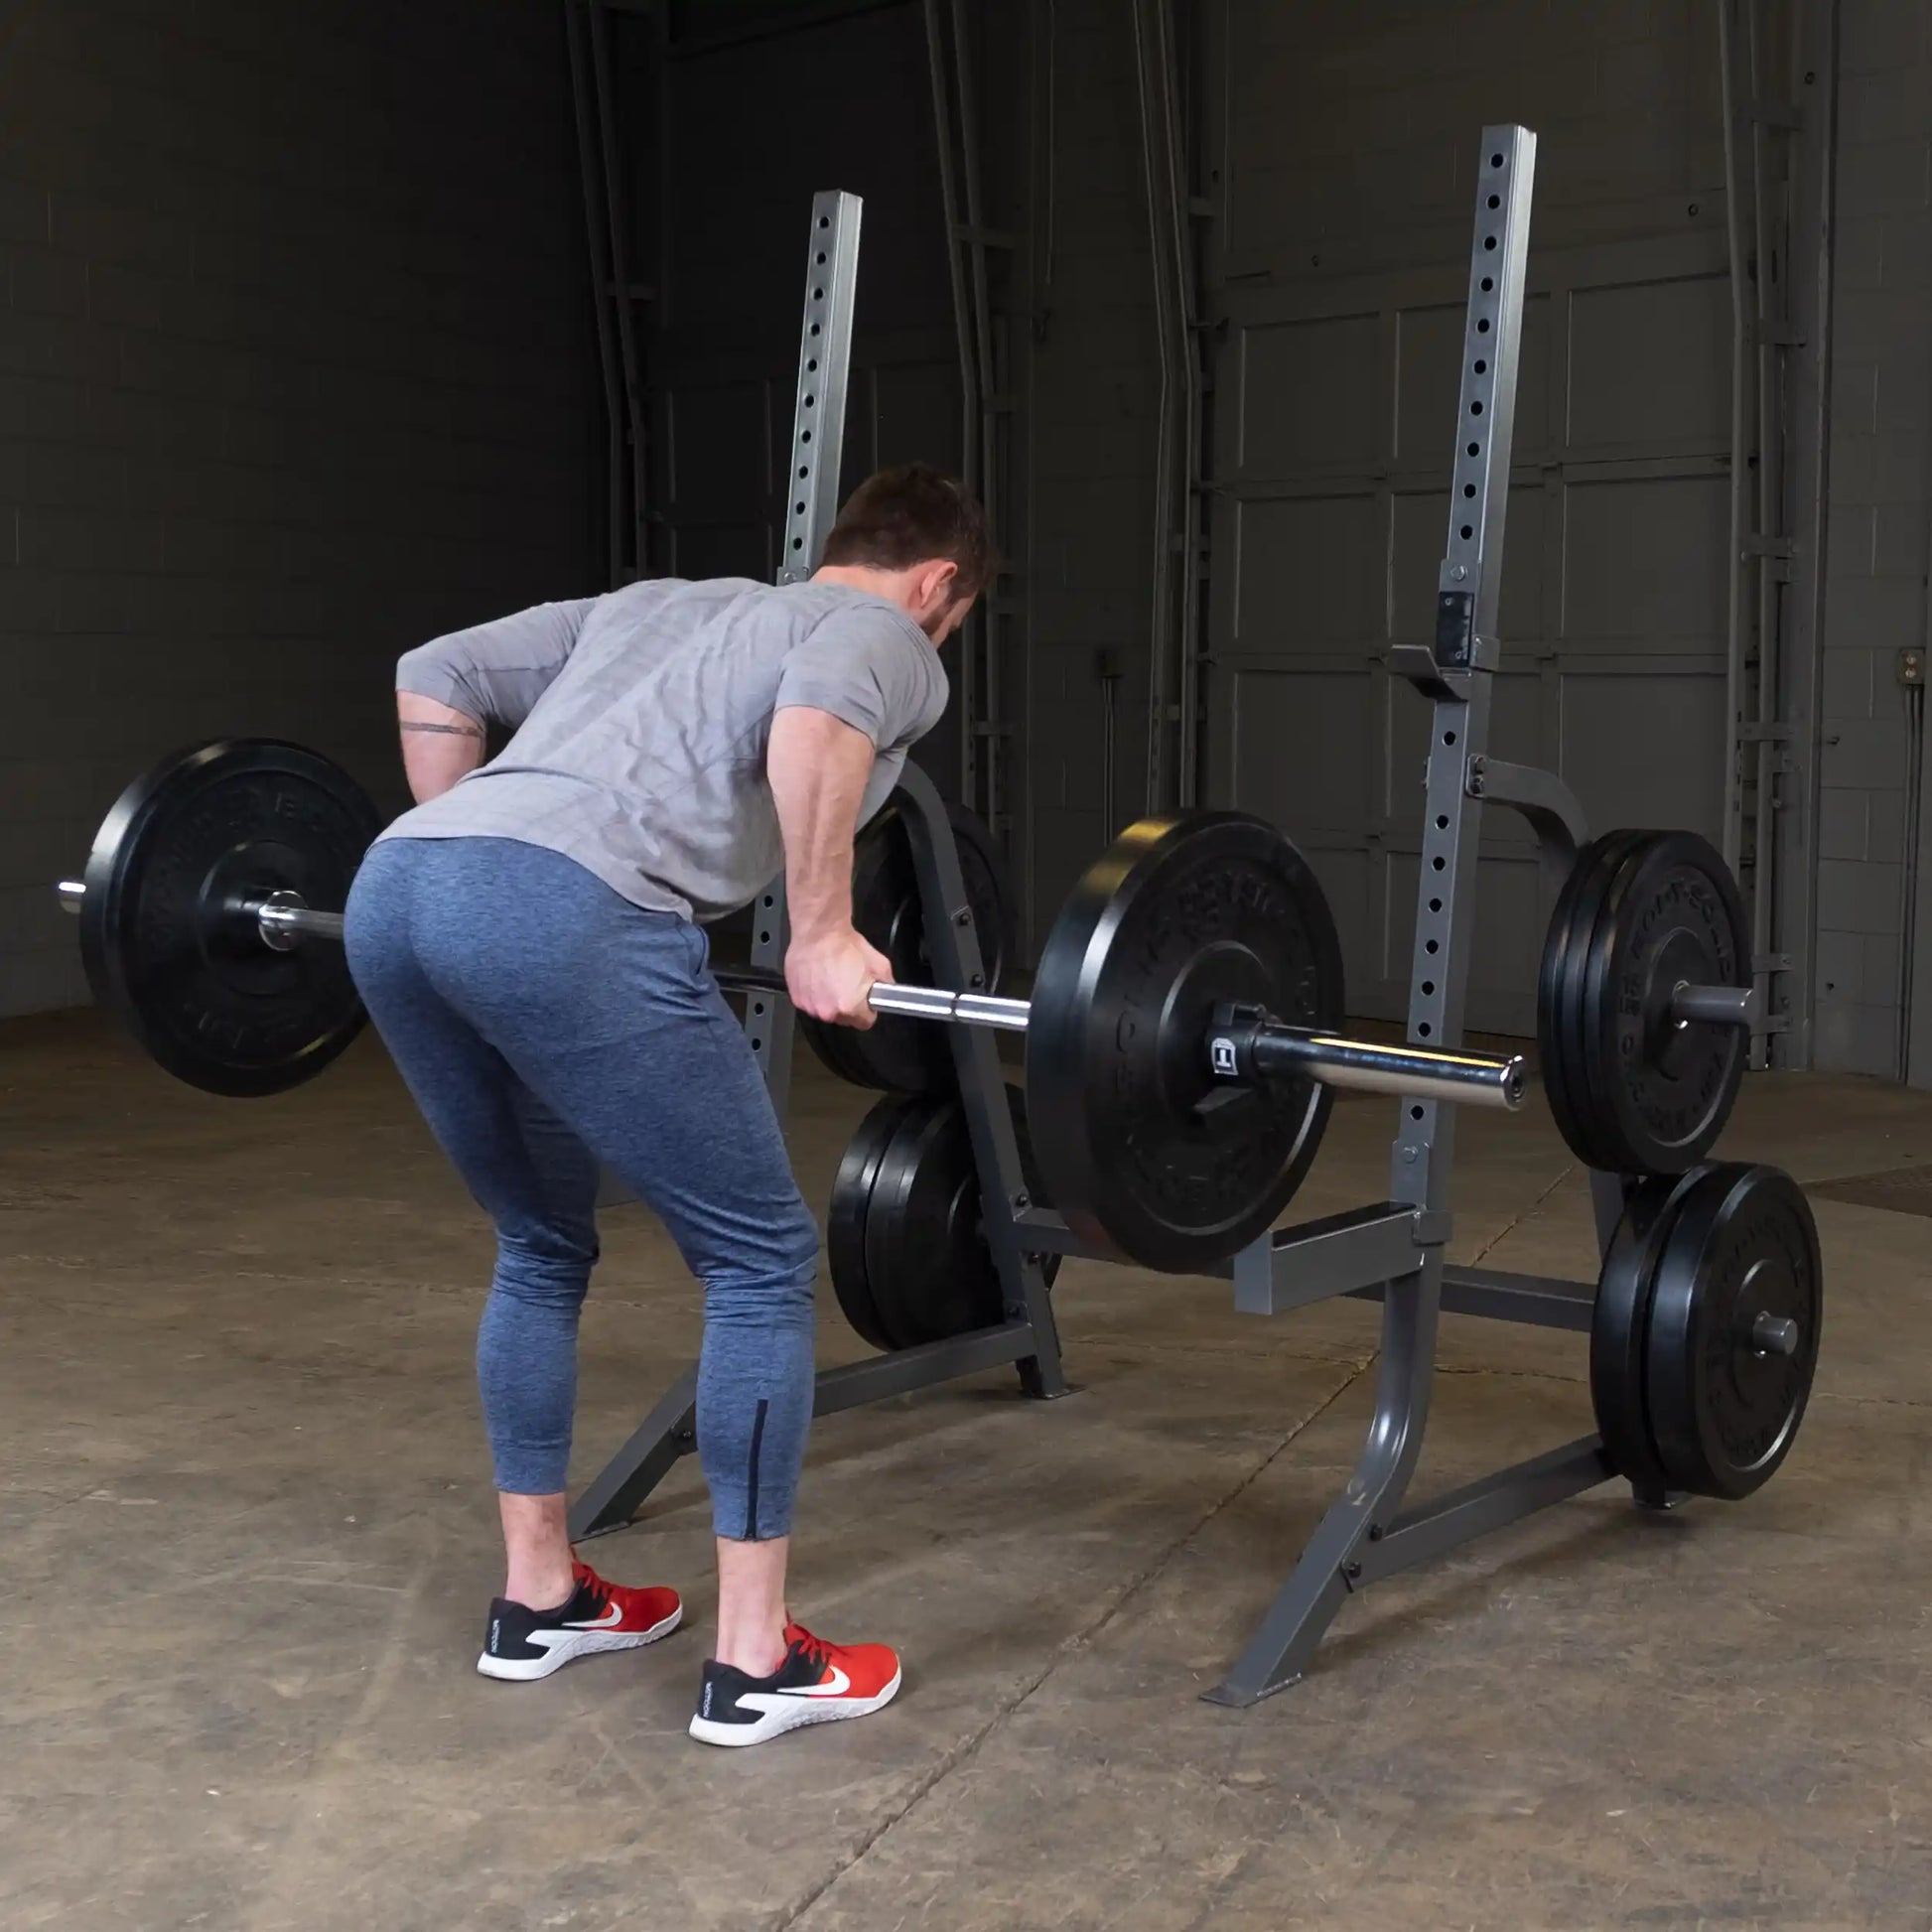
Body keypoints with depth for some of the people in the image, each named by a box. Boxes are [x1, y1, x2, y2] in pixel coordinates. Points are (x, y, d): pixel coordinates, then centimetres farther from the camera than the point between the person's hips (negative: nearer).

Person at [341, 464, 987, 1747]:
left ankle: (538, 1597, 35)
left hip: (396, 888, 8)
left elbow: (434, 677, 31)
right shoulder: (890, 641, 17)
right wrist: (824, 937, -3)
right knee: (761, 1262, 8)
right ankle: (756, 1660, 14)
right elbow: (813, 720, -10)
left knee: (541, 1249, 27)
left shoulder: (651, 604, 37)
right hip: (565, 920, -8)